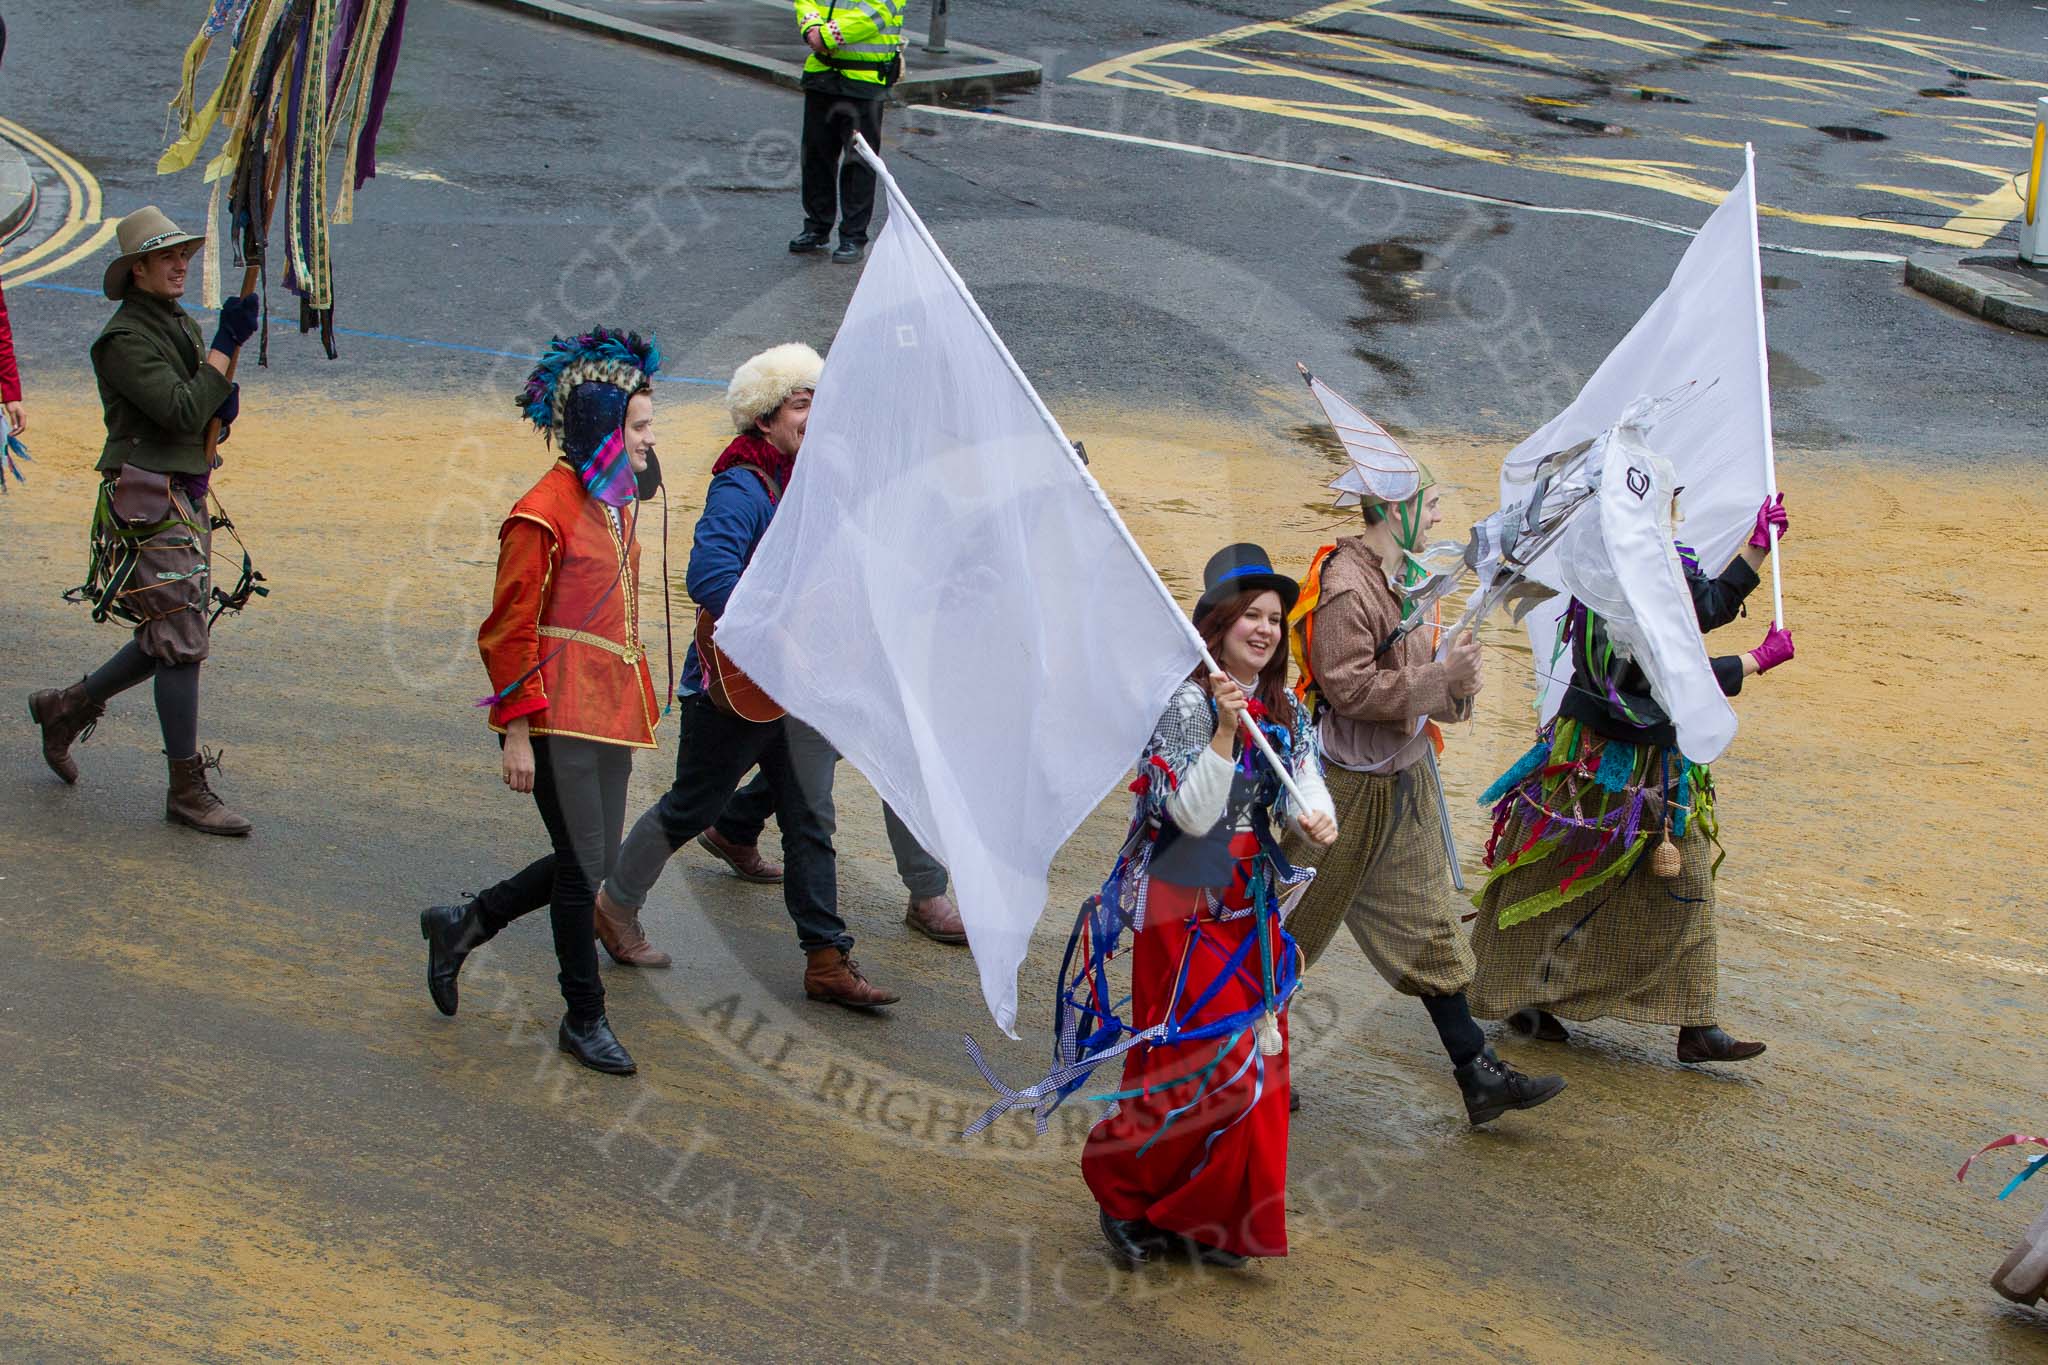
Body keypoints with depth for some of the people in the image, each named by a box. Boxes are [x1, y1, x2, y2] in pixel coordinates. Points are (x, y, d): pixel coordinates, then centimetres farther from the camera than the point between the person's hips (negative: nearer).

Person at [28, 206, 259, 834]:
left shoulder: (182, 325, 15)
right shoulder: (124, 339, -14)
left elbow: (209, 415, 20)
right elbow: (181, 412, -24)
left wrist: (225, 402, -3)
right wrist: (225, 346, -19)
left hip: (187, 497, 9)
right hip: (147, 506, -9)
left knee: (175, 637, 13)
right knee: (182, 641, -8)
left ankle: (66, 707, 32)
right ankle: (188, 791, -3)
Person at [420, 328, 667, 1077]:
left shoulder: (619, 502, 12)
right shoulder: (544, 513, -15)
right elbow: (509, 631, -14)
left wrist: (640, 701, 21)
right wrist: (516, 731, -16)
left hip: (610, 711, 9)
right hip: (560, 716, -9)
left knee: (593, 861, 11)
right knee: (583, 866, -2)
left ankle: (463, 925, 29)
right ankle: (585, 1020, 12)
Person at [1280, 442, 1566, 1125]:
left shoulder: (1402, 576, 9)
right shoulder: (1345, 584, -21)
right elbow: (1346, 686, -26)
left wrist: (1454, 679, -2)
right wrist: (1439, 679, -24)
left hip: (1404, 779, 9)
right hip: (1348, 783, -9)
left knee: (1428, 927, 10)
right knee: (1296, 925, 4)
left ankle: (1478, 1074, 12)